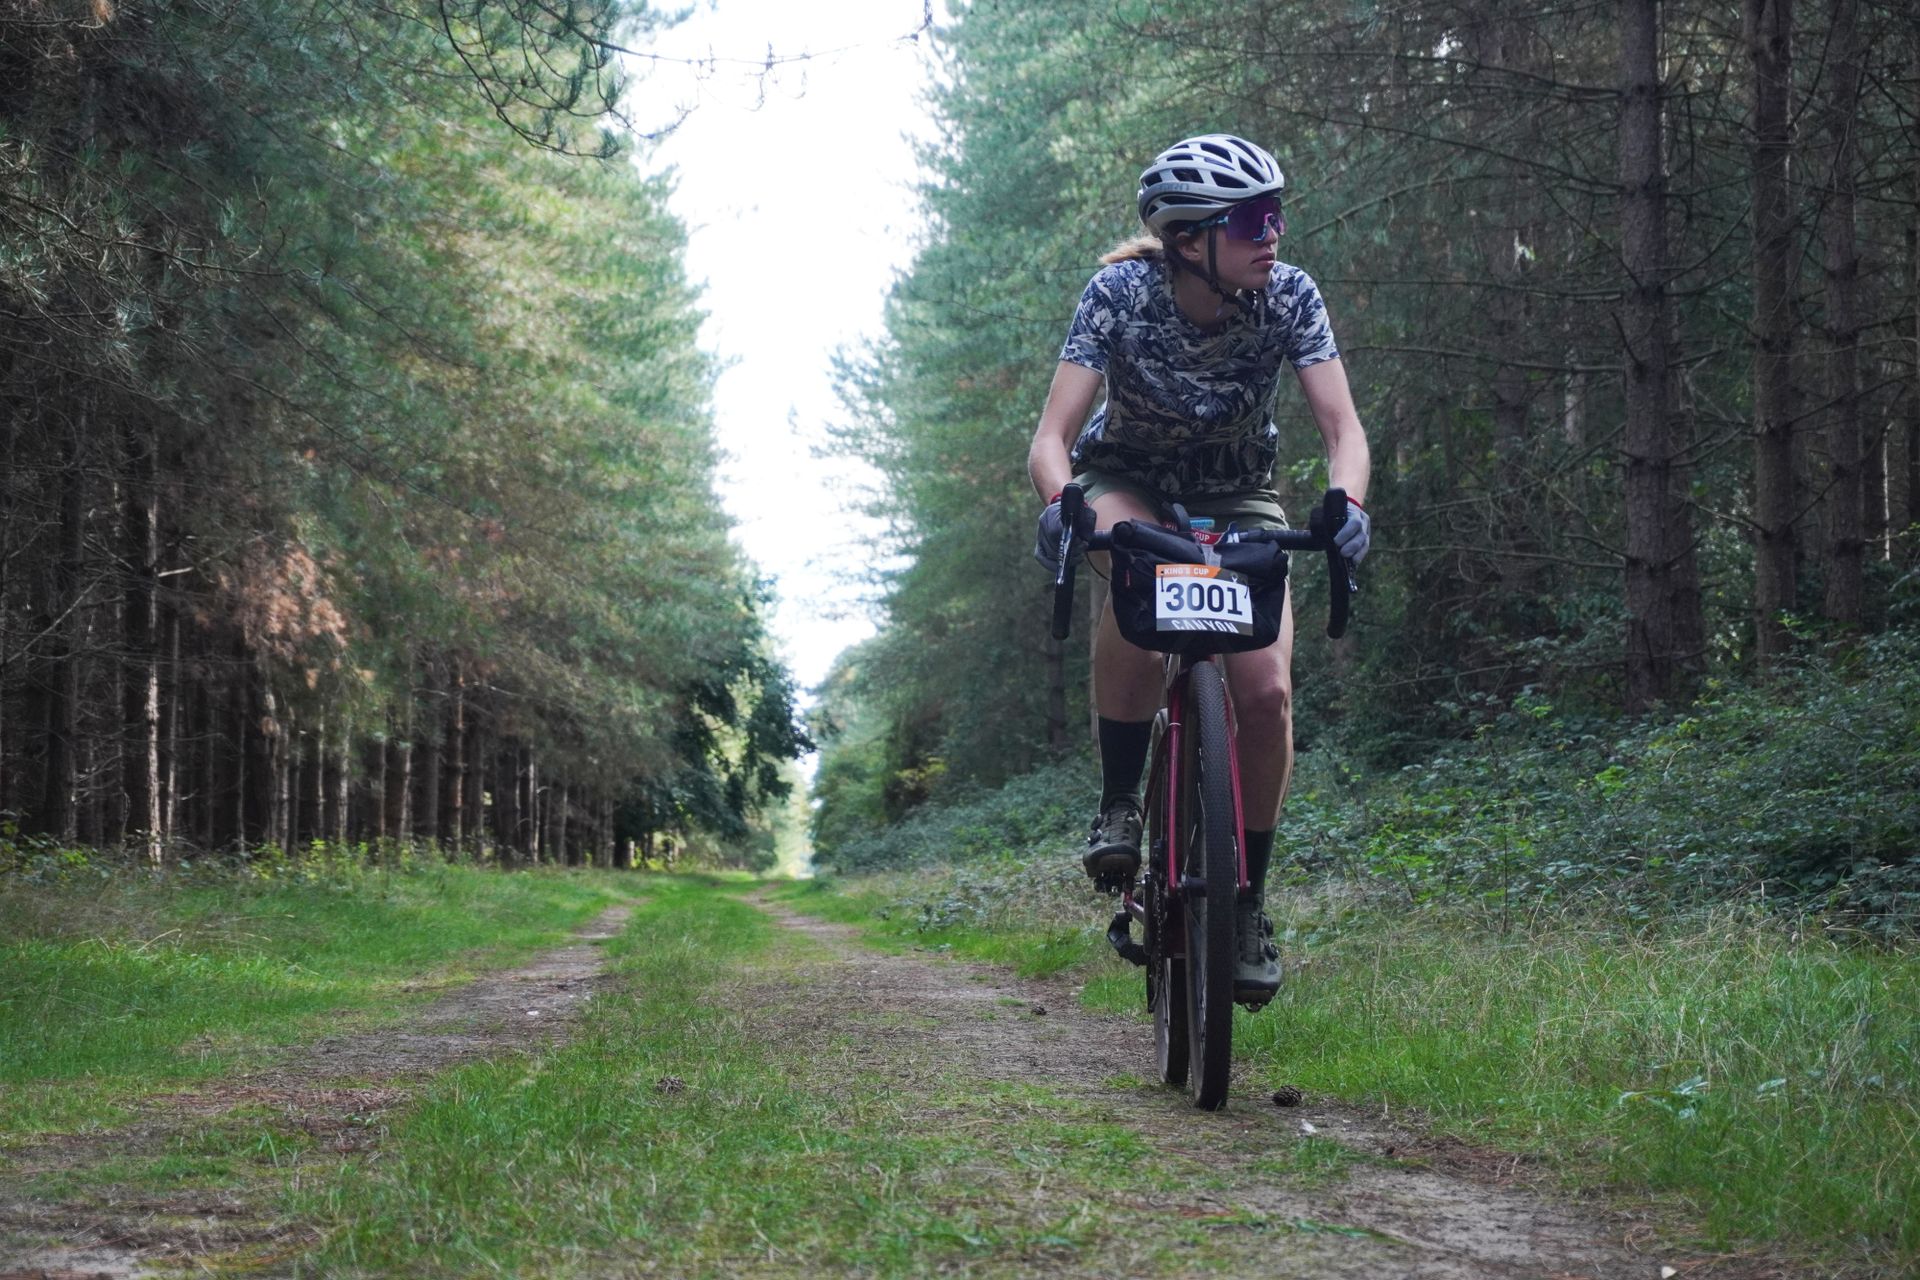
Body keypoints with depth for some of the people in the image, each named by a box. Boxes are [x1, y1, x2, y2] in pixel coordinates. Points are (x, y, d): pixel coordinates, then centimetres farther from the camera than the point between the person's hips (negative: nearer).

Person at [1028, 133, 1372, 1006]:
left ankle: (1248, 901, 1)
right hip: (1128, 482, -1)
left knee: (1267, 694, -17)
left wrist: (1346, 502, -44)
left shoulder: (1288, 296, -21)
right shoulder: (1120, 293, -25)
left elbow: (1342, 425, -23)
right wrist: (1059, 504, -50)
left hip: (1238, 496, 2)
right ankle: (1119, 802, -19)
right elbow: (1052, 436, -29)